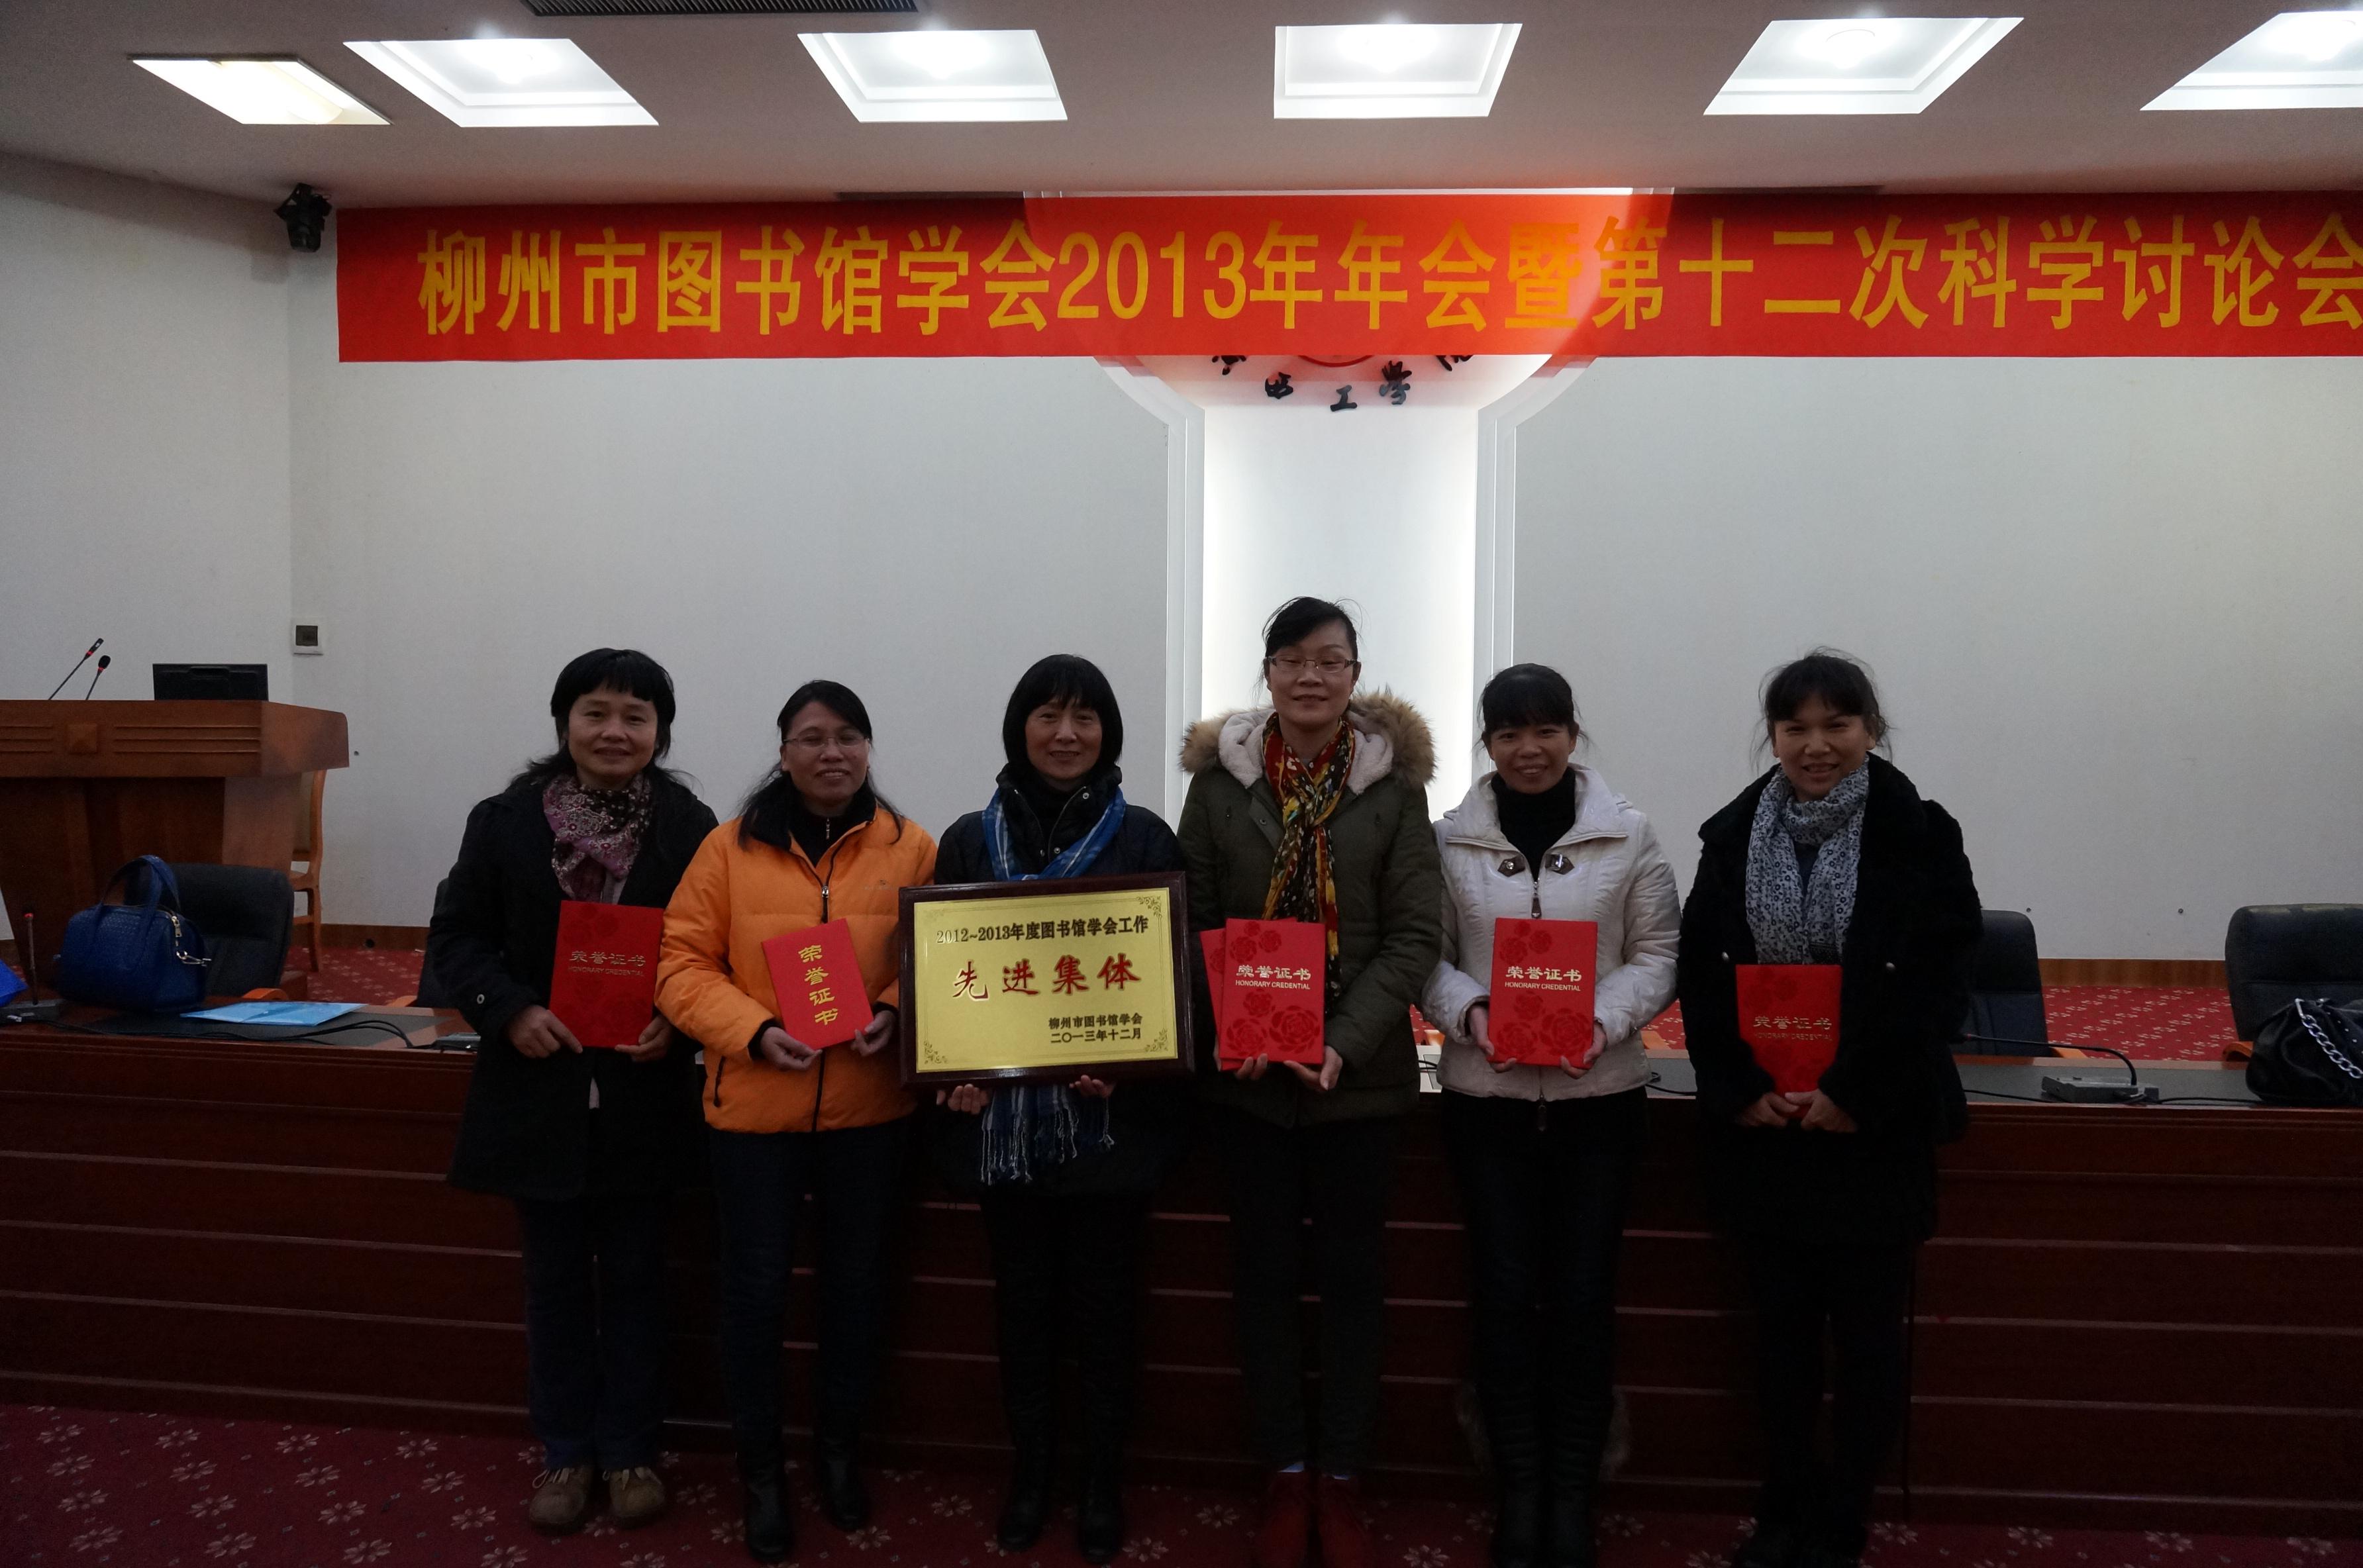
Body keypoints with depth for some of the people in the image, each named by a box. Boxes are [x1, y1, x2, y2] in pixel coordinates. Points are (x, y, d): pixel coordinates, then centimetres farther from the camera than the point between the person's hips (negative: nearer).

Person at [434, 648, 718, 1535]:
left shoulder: (690, 827, -4)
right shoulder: (505, 821, -1)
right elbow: (456, 937, 1)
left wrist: (680, 1022, -18)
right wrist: (509, 1009, -15)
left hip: (644, 1092, -1)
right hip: (540, 1088, 1)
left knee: (635, 1277, 12)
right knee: (556, 1279, 13)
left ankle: (630, 1450, 27)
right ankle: (566, 1453, 28)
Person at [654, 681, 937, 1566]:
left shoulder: (909, 849, -2)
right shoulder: (732, 847, -5)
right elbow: (682, 963, -6)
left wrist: (896, 1013, -17)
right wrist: (755, 1030, -19)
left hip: (869, 1107, 1)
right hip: (755, 1105, -1)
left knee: (856, 1285, 16)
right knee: (755, 1292, 8)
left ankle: (839, 1450, 38)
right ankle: (761, 1468, 29)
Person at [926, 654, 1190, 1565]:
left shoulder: (1143, 838, -1)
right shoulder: (971, 840, 5)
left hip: (1111, 1114, -1)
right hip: (1002, 1115, 2)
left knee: (1105, 1301, 9)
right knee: (1023, 1299, 13)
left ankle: (1104, 1481, 26)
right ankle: (1030, 1470, 30)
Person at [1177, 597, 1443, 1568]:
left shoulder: (1392, 784, -2)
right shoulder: (1219, 778, 1)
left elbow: (1413, 935, -5)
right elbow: (1194, 923, 1)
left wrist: (1345, 1044, -15)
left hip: (1358, 1073, -1)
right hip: (1246, 1074, 1)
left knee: (1352, 1269, 8)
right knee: (1264, 1268, 9)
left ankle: (1341, 1479, 23)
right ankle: (1285, 1474, 24)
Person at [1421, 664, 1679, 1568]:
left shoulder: (1626, 836, 1)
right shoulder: (1452, 840, 1)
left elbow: (1656, 953, 1)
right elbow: (1426, 955, 2)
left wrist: (1606, 1019, -15)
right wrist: (1469, 1012, -17)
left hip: (1598, 1094, 0)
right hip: (1485, 1097, 0)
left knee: (1583, 1293, 3)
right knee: (1503, 1292, 3)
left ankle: (1572, 1495, 18)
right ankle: (1518, 1493, 17)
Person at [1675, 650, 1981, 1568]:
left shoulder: (1920, 835, -5)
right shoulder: (1732, 836, 4)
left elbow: (1939, 985, -9)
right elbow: (1701, 974, 1)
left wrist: (1855, 1095, -14)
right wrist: (1741, 1089, -9)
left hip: (1876, 1128, -2)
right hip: (1760, 1128, 3)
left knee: (1867, 1334, 7)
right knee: (1781, 1325, 12)